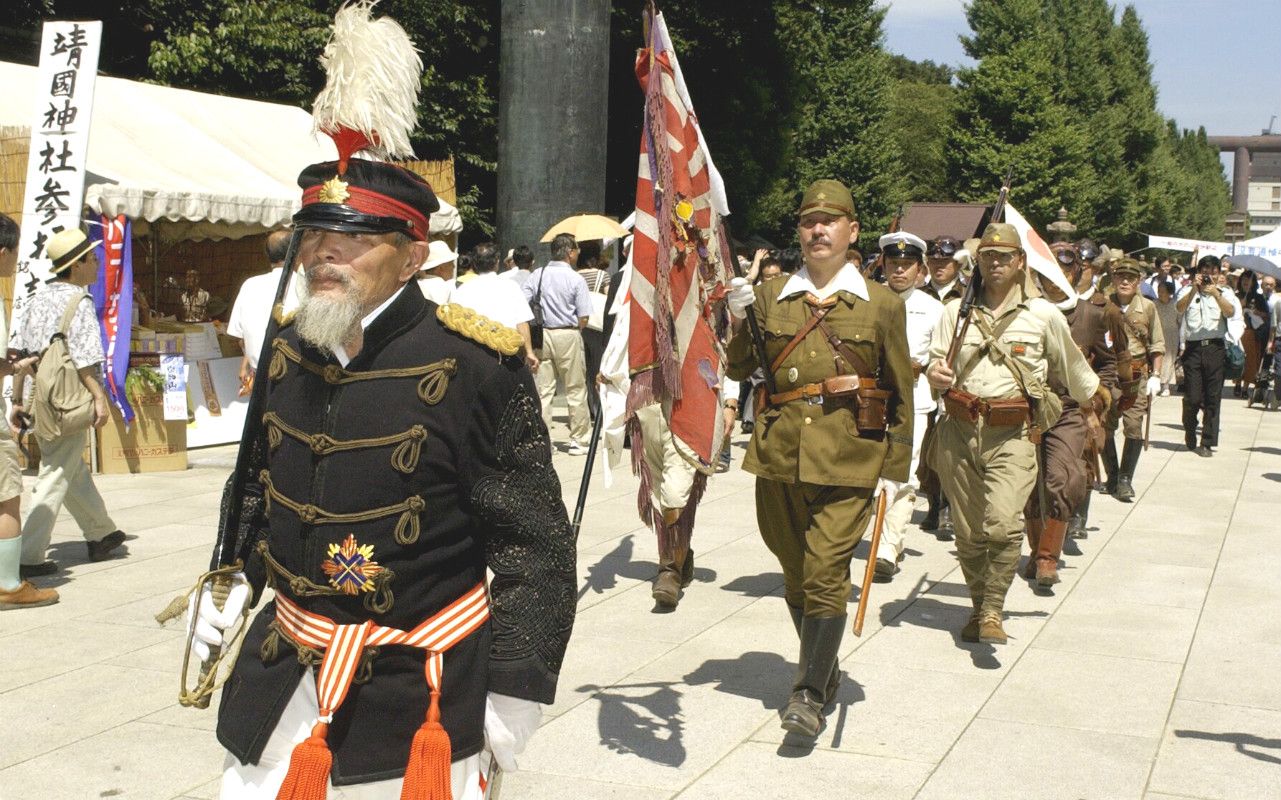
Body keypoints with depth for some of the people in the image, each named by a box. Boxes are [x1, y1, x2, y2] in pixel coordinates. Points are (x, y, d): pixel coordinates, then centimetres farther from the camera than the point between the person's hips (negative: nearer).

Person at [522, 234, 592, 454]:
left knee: (543, 390, 6)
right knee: (576, 390, 6)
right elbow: (584, 319, -10)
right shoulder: (576, 279, -7)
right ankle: (578, 441, 10)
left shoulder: (537, 275, 3)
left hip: (542, 335, 4)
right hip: (568, 335, -4)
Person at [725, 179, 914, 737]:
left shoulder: (883, 305, 3)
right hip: (779, 455, 3)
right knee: (795, 575, 13)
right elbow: (740, 371, 8)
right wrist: (739, 322, -9)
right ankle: (825, 670, 32)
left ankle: (810, 693, -2)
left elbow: (901, 393, 6)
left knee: (826, 574, -10)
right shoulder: (770, 296, 8)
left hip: (847, 460, -3)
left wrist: (896, 468, 2)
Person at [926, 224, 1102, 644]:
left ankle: (993, 610, -7)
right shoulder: (956, 311, 9)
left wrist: (1094, 401, 28)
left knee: (1004, 524, -20)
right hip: (959, 431, 3)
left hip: (1012, 436, -2)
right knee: (968, 531, 7)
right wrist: (935, 375, -13)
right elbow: (935, 363, 9)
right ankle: (979, 606, 25)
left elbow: (1073, 369, 18)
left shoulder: (1044, 314, 5)